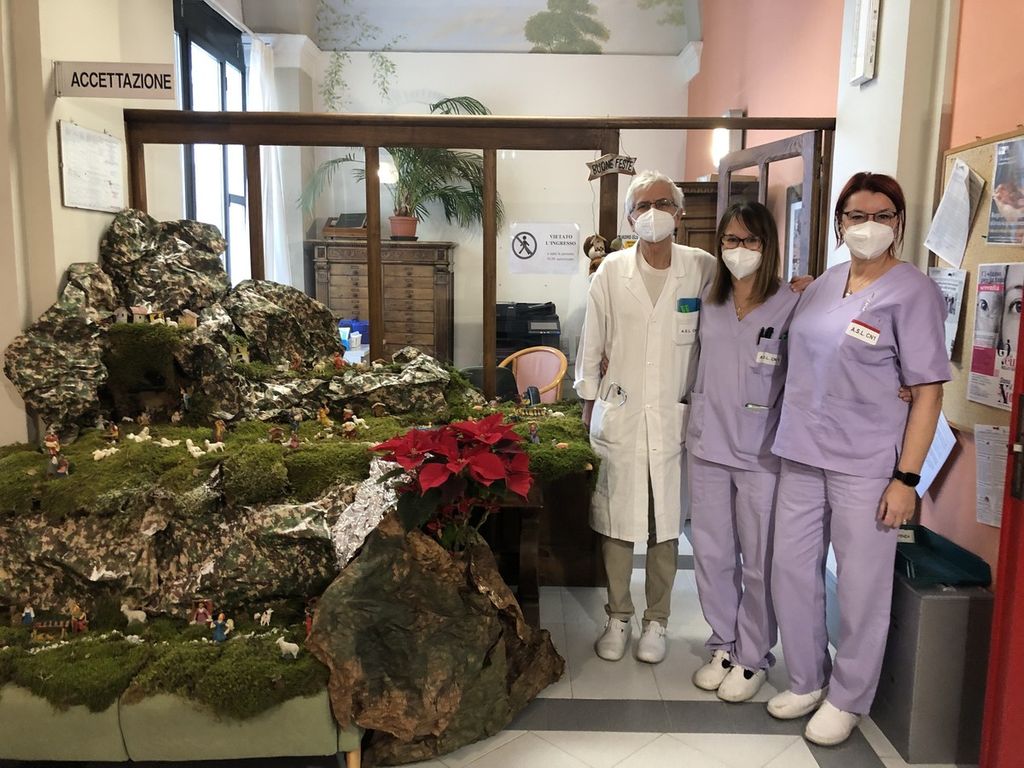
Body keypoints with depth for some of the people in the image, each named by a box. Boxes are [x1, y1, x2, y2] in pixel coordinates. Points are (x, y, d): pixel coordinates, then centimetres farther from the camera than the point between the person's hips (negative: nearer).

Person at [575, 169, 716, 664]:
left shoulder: (703, 270, -2)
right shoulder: (611, 271, 0)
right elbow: (591, 345, 6)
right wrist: (588, 407, 7)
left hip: (675, 416, 0)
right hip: (618, 414, 0)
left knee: (666, 525, 9)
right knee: (615, 522, 7)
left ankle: (656, 620, 28)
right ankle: (618, 618, 26)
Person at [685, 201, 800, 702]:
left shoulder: (791, 307, -8)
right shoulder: (708, 305, 7)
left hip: (761, 454, -4)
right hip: (707, 448, 5)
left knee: (759, 563, 7)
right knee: (712, 555, 13)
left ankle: (753, 657, 26)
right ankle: (723, 646, 32)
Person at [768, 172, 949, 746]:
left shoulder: (912, 292, -7)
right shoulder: (823, 286, 10)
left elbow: (928, 393, -9)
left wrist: (906, 478, -14)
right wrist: (793, 436, 14)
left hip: (866, 465, -6)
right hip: (803, 455, 6)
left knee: (861, 588, 5)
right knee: (792, 571, 11)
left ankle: (847, 699, 26)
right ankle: (808, 681, 31)